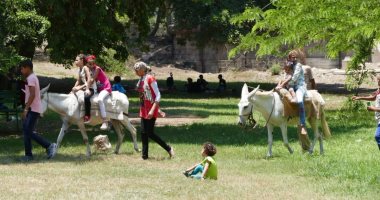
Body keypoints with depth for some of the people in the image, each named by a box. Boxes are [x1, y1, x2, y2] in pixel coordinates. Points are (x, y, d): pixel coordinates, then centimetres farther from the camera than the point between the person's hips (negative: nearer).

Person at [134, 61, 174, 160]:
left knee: (150, 133, -6)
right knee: (144, 133, 6)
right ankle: (145, 155, 12)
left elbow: (158, 95, -17)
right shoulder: (141, 80, 9)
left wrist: (153, 110, -24)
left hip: (151, 111, -8)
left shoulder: (150, 79, -15)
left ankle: (169, 149, 6)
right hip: (143, 110, 8)